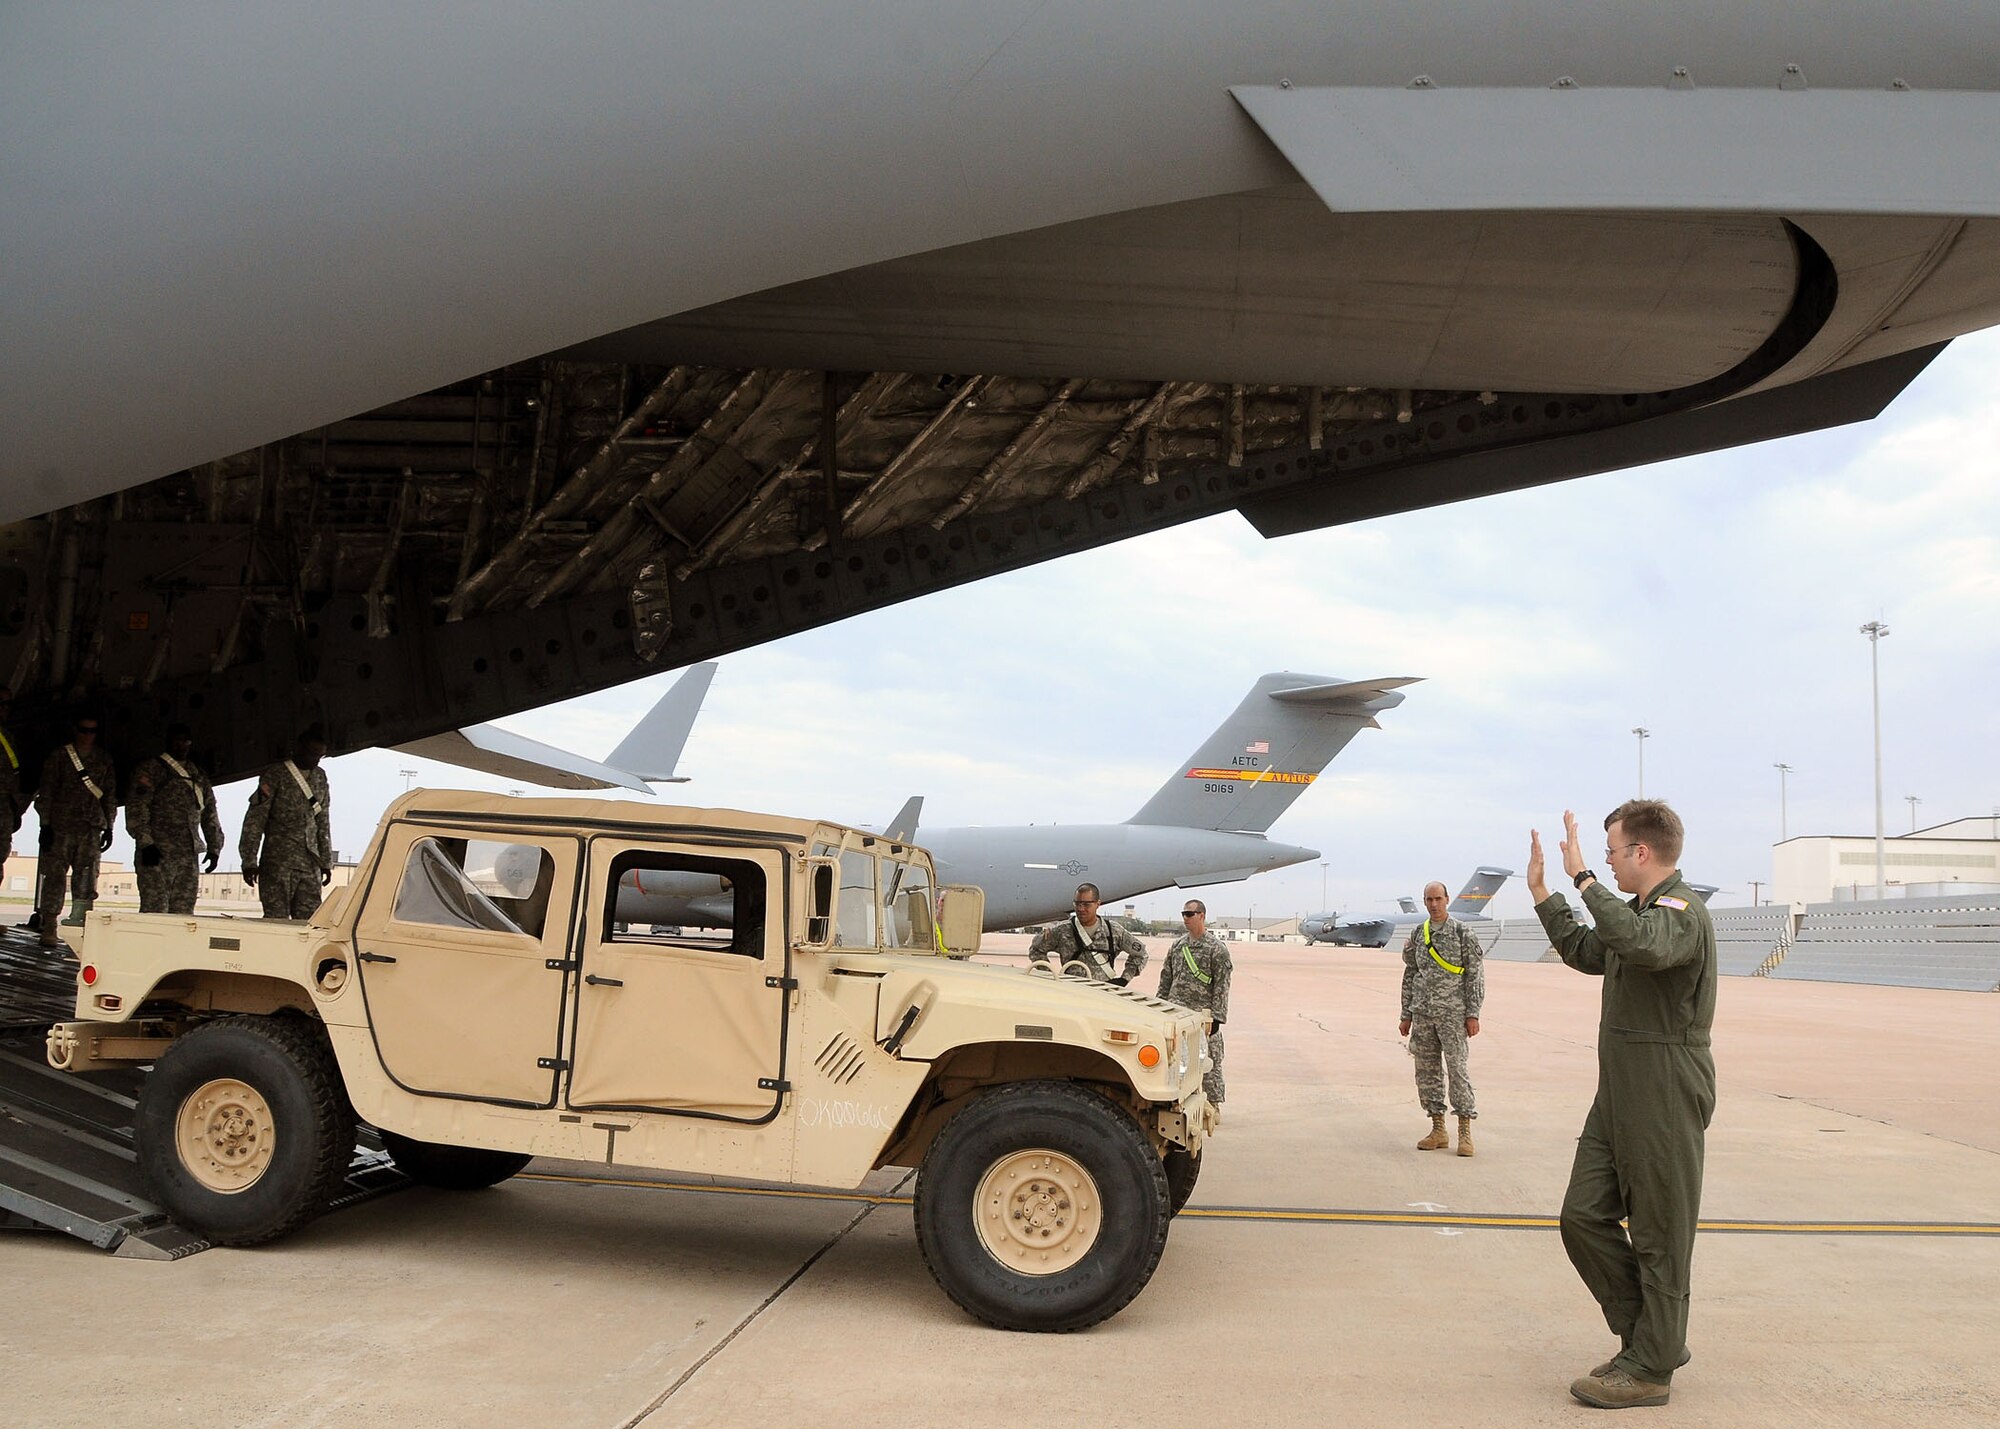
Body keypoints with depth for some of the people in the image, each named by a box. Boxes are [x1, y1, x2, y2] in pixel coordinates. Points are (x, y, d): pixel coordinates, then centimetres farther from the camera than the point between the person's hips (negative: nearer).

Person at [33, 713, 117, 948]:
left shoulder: (104, 760, 13)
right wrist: (46, 825, -6)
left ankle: (79, 927, 2)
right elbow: (46, 792, 1)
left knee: (86, 882, 0)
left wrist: (109, 828, 9)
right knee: (54, 876, -4)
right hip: (60, 827, -3)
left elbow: (110, 796, 14)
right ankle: (49, 930, -3)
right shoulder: (58, 756, 4)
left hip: (92, 829, 3)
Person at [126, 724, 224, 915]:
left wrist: (214, 848, 14)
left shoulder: (199, 777, 20)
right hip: (156, 854, -5)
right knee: (155, 911, -10)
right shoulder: (150, 770, 2)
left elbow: (210, 815, 22)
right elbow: (135, 807, -7)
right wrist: (145, 843, -16)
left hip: (188, 856, 5)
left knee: (183, 912, 2)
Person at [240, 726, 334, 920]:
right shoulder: (275, 776, -4)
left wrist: (326, 861, 18)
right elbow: (254, 820, -5)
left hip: (310, 866, 5)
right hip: (278, 864, -5)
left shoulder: (320, 777, 15)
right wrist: (249, 861, -10)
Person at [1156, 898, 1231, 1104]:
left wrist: (1216, 1018, -14)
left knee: (1208, 1063, 0)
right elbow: (1166, 979, 16)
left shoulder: (1216, 948, -5)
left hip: (1203, 1016, -5)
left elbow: (1222, 986, -8)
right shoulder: (1177, 945, 11)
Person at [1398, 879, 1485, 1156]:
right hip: (1422, 1013, 5)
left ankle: (1465, 1133, -1)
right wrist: (1406, 1016, 13)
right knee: (1427, 1071, 6)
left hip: (1452, 1013, -5)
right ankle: (1438, 1131, 14)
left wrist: (1473, 1014, -9)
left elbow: (1475, 975, -4)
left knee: (1458, 1068, -7)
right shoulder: (1417, 934, 11)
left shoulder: (1463, 933, -2)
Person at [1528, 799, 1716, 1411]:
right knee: (1584, 1216, 10)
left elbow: (1646, 946, -39)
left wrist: (1584, 878, -34)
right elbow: (1585, 952, 32)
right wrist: (1540, 890, 30)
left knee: (1659, 1236, 2)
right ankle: (1653, 1337, 23)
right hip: (1618, 1093, 10)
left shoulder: (1682, 911, -15)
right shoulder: (1641, 911, 16)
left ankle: (1650, 1368, 13)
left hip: (1666, 1098, -10)